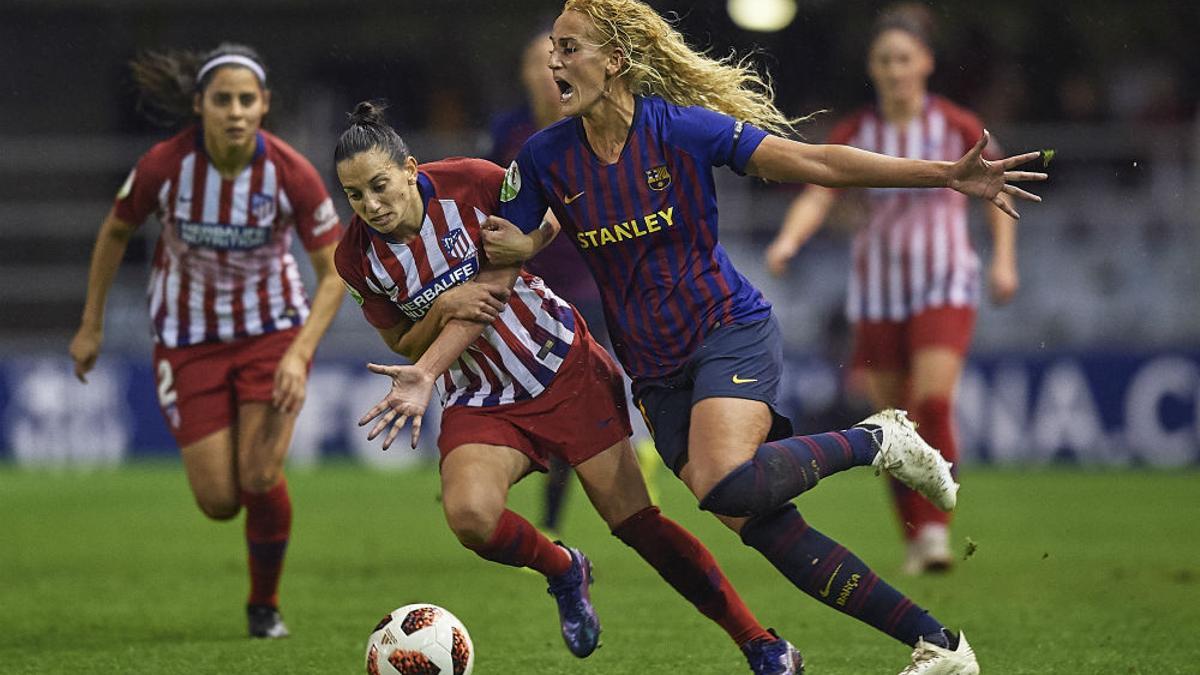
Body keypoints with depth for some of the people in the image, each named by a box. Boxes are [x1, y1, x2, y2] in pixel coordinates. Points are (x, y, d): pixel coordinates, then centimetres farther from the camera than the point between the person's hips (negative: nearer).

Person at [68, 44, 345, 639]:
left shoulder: (292, 174, -21)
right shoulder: (164, 166, -20)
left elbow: (334, 275, -12)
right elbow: (115, 232, 0)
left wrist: (299, 355, -24)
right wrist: (91, 325, 5)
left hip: (273, 330, 0)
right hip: (189, 338, 1)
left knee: (260, 478, -16)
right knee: (219, 502, -6)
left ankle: (265, 604, 12)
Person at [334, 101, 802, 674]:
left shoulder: (469, 184, -18)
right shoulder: (357, 258, -9)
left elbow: (494, 285, -9)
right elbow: (404, 344, 3)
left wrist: (427, 373, -19)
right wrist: (445, 309, -19)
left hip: (565, 367, -2)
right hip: (479, 402, 2)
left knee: (635, 520, -6)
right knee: (469, 514, -27)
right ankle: (561, 570, 7)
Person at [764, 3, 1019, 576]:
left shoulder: (957, 127, -4)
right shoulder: (853, 134, 0)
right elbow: (816, 199, -8)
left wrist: (1004, 259, 4)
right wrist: (788, 240, -27)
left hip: (944, 286, -3)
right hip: (877, 289, 3)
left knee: (933, 400, -22)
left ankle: (936, 529, -17)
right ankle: (914, 540, 16)